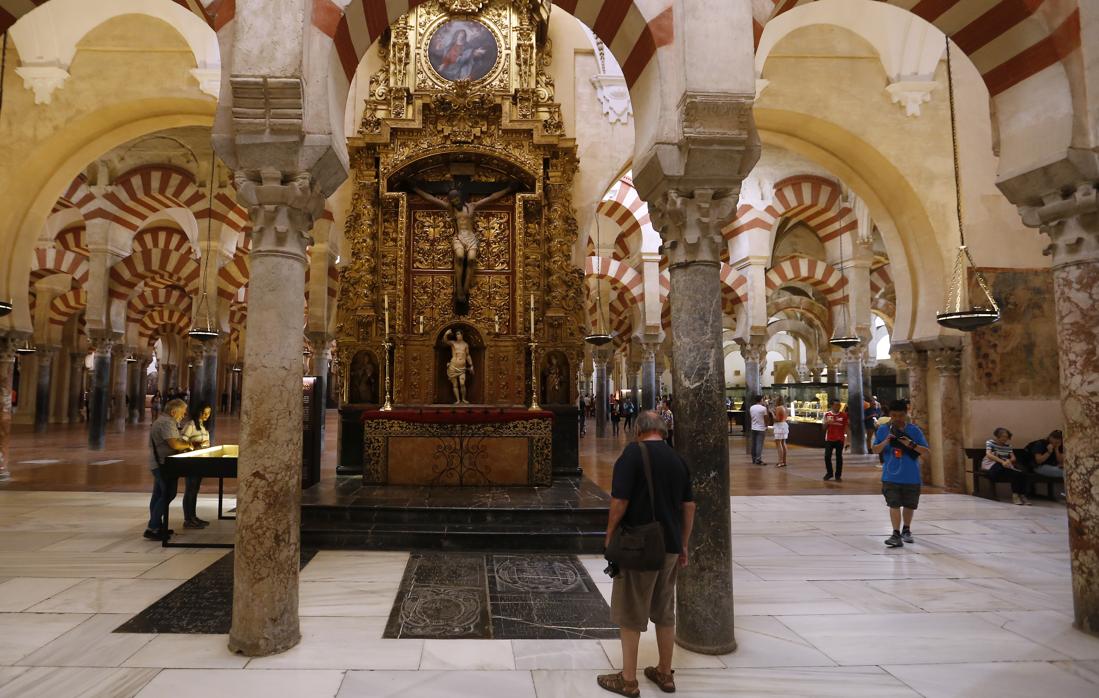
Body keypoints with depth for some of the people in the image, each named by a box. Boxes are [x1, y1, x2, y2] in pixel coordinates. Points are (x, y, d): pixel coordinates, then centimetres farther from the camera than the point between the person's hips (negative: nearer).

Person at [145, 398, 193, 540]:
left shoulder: (162, 421, 19)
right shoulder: (167, 423, -17)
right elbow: (174, 444, -25)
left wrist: (185, 443, 10)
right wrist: (187, 445, -8)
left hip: (158, 464, 11)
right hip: (164, 464, -11)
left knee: (158, 495, 14)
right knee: (168, 495, -8)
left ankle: (156, 527, 21)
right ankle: (152, 528, -8)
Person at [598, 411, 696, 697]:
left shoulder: (633, 453, -13)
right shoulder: (677, 458, 6)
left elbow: (619, 502, -19)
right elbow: (689, 506, 9)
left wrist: (609, 536, -6)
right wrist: (683, 545, 17)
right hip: (670, 546, 6)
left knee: (631, 614, 6)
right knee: (665, 612, 18)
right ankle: (665, 674, 29)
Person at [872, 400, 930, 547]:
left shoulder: (914, 430, -6)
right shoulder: (883, 429, -2)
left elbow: (927, 452, -5)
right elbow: (875, 450, 3)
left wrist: (911, 444, -23)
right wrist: (885, 442, -16)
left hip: (911, 477, 1)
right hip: (891, 476, -1)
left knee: (909, 505, 16)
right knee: (894, 505, -7)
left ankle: (906, 530, 37)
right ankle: (896, 535, -5)